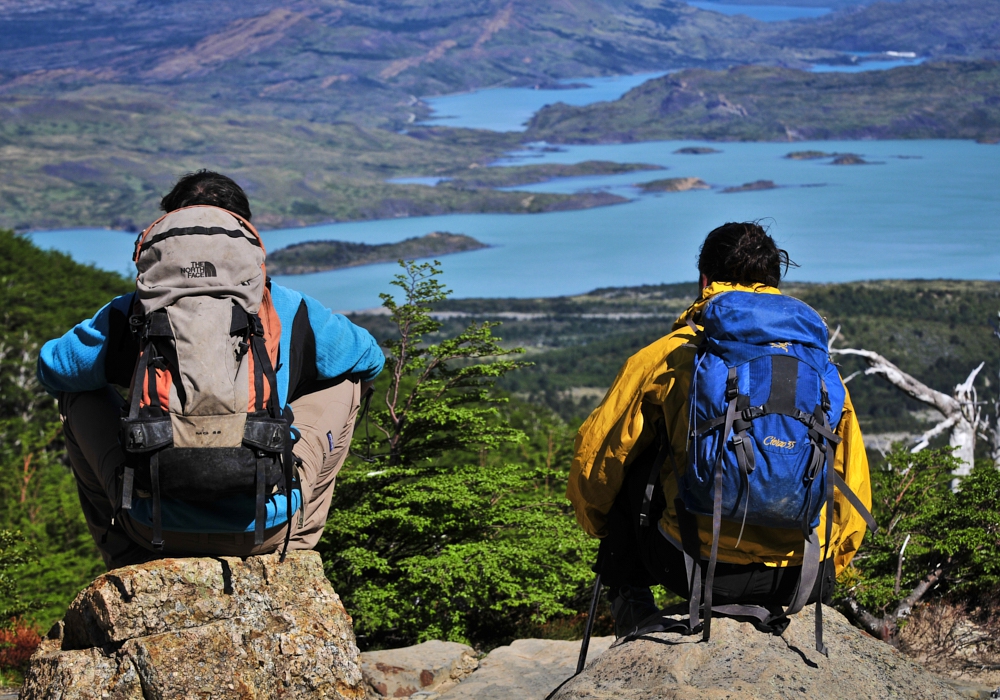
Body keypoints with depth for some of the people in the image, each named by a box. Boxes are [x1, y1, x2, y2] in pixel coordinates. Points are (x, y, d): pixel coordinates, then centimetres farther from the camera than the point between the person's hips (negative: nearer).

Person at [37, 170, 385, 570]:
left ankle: (129, 562, 24)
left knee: (78, 397, 26)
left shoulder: (130, 313, 2)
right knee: (345, 382, 23)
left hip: (155, 530, 0)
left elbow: (51, 368, 18)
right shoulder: (290, 310, 4)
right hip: (265, 530, 0)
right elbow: (370, 360, 23)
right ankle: (290, 553, 25)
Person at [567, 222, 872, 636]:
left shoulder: (671, 354, 2)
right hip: (804, 581, 3)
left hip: (700, 568, -3)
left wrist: (597, 524, 31)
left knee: (628, 476, 24)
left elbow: (594, 456, 9)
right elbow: (853, 487, 15)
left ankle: (635, 622, 18)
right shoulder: (818, 362, 9)